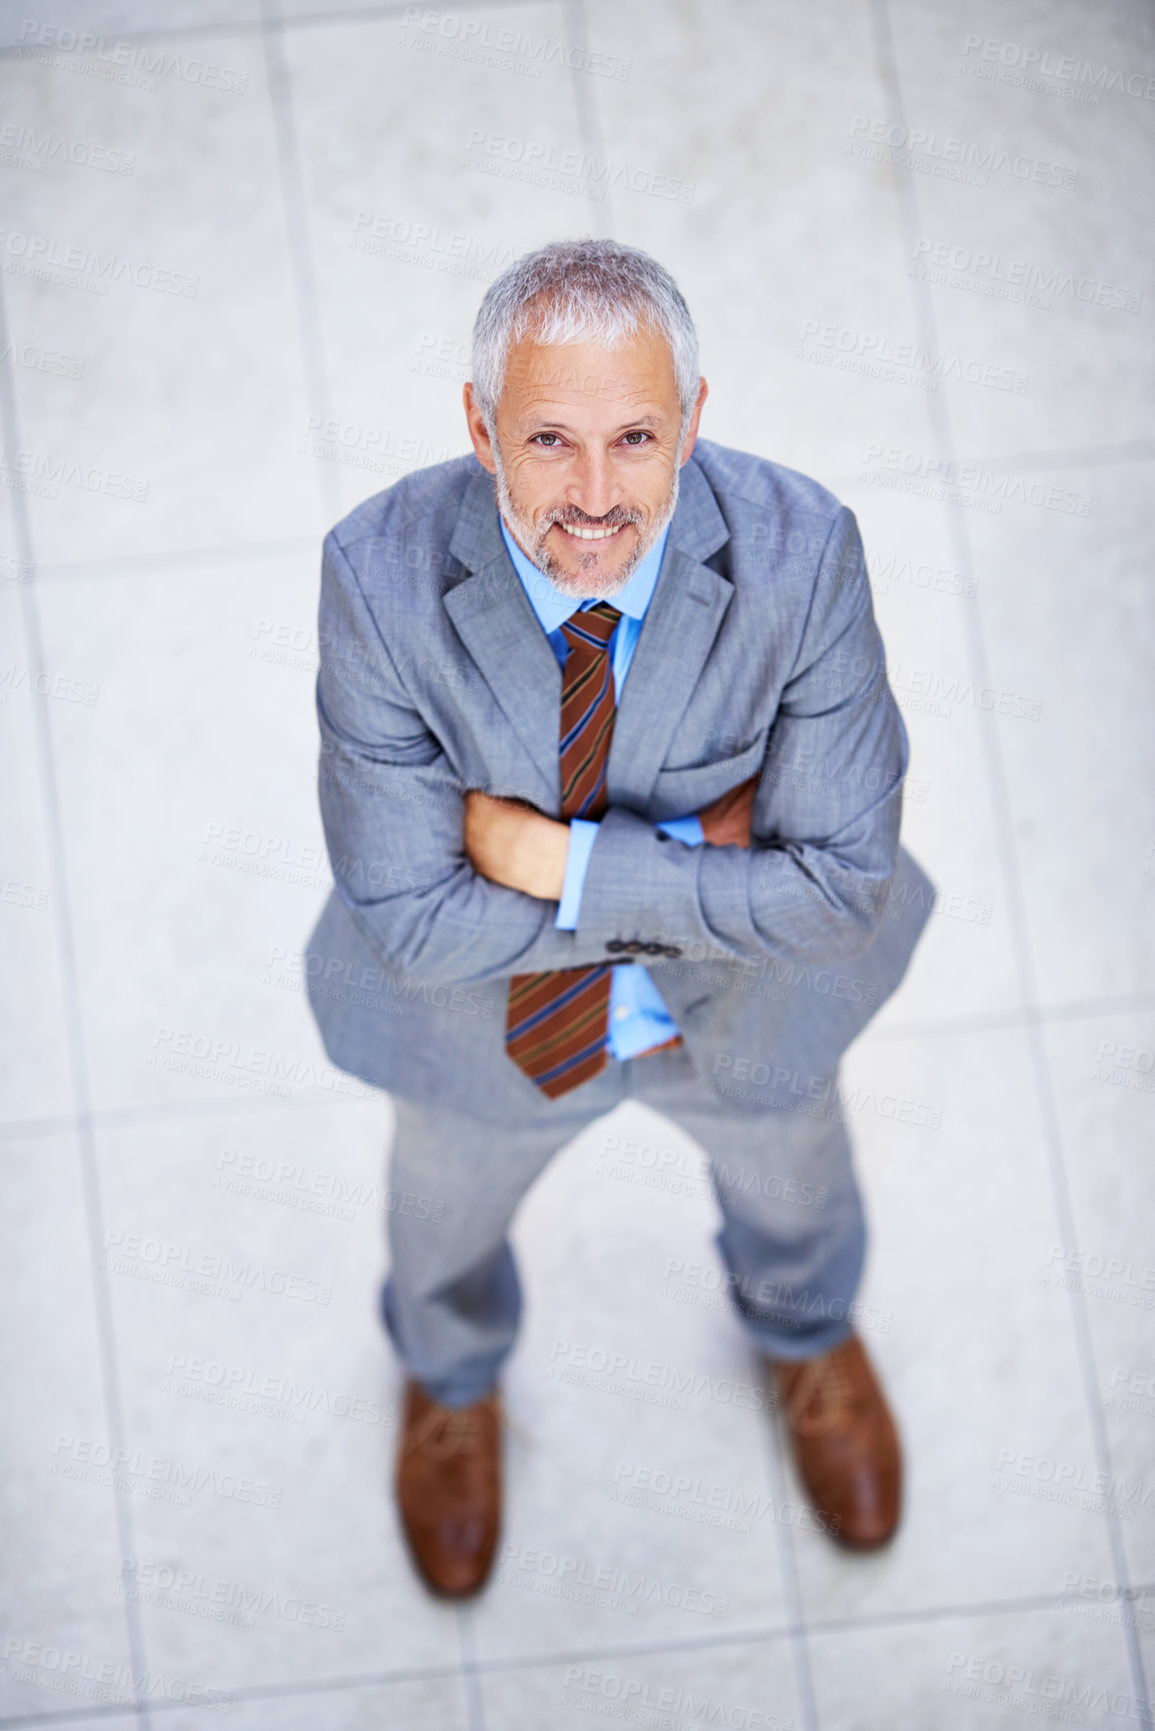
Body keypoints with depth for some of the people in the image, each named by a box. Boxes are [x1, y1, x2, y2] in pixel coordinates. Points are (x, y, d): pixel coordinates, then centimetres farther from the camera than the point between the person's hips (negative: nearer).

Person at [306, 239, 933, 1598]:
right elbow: (416, 920, -30)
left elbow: (842, 880, -30)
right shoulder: (381, 577, -35)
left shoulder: (800, 552, -35)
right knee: (449, 1218, 32)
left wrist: (567, 861, -34)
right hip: (484, 1023, 0)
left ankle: (809, 1337, 74)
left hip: (749, 1006, 1)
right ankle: (452, 1380, 72)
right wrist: (694, 860, -31)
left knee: (790, 1183, 33)